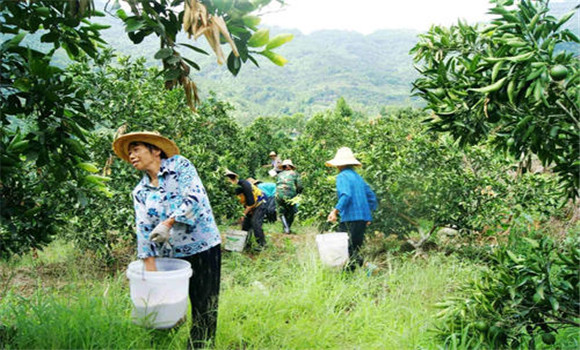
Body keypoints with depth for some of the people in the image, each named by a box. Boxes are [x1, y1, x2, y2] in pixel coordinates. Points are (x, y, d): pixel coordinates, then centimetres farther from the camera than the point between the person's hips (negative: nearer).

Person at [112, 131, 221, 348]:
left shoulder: (179, 165, -3)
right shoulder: (140, 192, 9)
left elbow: (195, 197, -16)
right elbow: (143, 230, 0)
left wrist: (168, 223, -24)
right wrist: (150, 268, -10)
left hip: (203, 248, -4)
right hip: (170, 256, 4)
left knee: (204, 309, 2)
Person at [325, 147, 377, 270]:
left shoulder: (342, 176, -4)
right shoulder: (358, 177, 20)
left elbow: (346, 195, -21)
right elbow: (371, 197, 20)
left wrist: (335, 211, -27)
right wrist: (368, 216, 25)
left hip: (351, 218, -8)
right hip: (363, 218, 8)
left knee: (346, 250, -9)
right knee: (355, 249, 12)